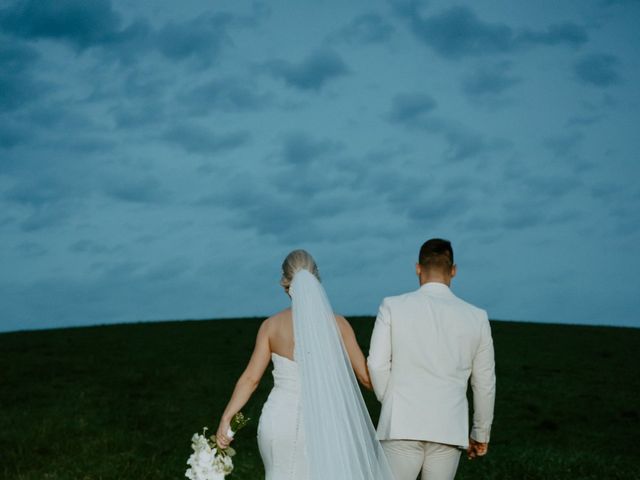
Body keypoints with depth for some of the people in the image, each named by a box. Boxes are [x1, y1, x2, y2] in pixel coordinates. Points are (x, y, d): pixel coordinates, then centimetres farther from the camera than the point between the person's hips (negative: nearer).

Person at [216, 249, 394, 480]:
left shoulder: (271, 325, 0)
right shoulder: (337, 324, -2)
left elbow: (250, 378, -2)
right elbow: (366, 376, 0)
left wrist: (226, 419, 3)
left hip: (278, 421, 2)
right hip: (319, 425, -1)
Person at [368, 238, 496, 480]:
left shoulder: (393, 306, -1)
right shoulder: (476, 317, 5)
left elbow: (377, 366, -3)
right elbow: (484, 381, 11)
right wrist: (481, 433, 22)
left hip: (402, 424, -2)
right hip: (448, 430, 2)